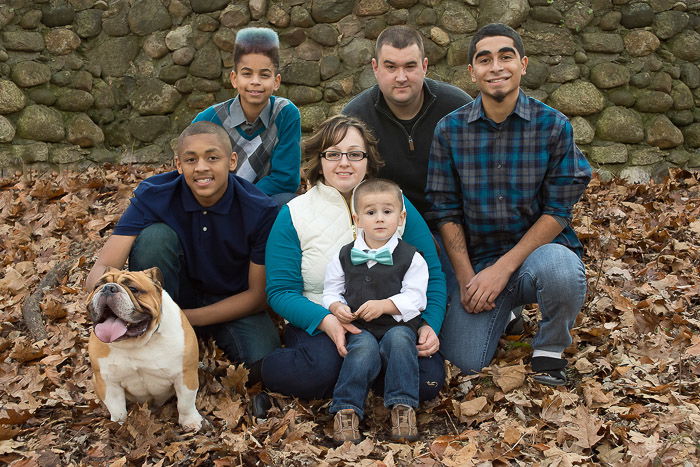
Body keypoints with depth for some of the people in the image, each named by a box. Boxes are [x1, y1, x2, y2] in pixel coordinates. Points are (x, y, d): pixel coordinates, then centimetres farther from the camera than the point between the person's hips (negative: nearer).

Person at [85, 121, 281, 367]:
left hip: (232, 302, -1)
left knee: (262, 360, -33)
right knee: (155, 235, -29)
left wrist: (186, 317, -25)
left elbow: (258, 294, -15)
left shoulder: (260, 211, -21)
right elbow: (99, 272, -24)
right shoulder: (153, 195, -20)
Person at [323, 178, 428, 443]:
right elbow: (331, 291, 14)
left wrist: (384, 305, -20)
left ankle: (402, 406, -27)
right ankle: (346, 410, -28)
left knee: (399, 339, -34)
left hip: (398, 325, 0)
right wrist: (337, 307, -10)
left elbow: (414, 297, -5)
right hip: (359, 329, 1)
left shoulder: (411, 258, 2)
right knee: (364, 348, -33)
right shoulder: (344, 257, 10)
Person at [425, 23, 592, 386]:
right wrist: (466, 278, -10)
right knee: (465, 361, -14)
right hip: (477, 259, 2)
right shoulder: (450, 130, -2)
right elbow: (446, 211, 0)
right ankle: (503, 310, 21)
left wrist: (504, 268, -17)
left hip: (538, 248, -1)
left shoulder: (553, 126, -7)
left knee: (560, 271, -38)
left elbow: (558, 210, -9)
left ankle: (550, 348, -4)